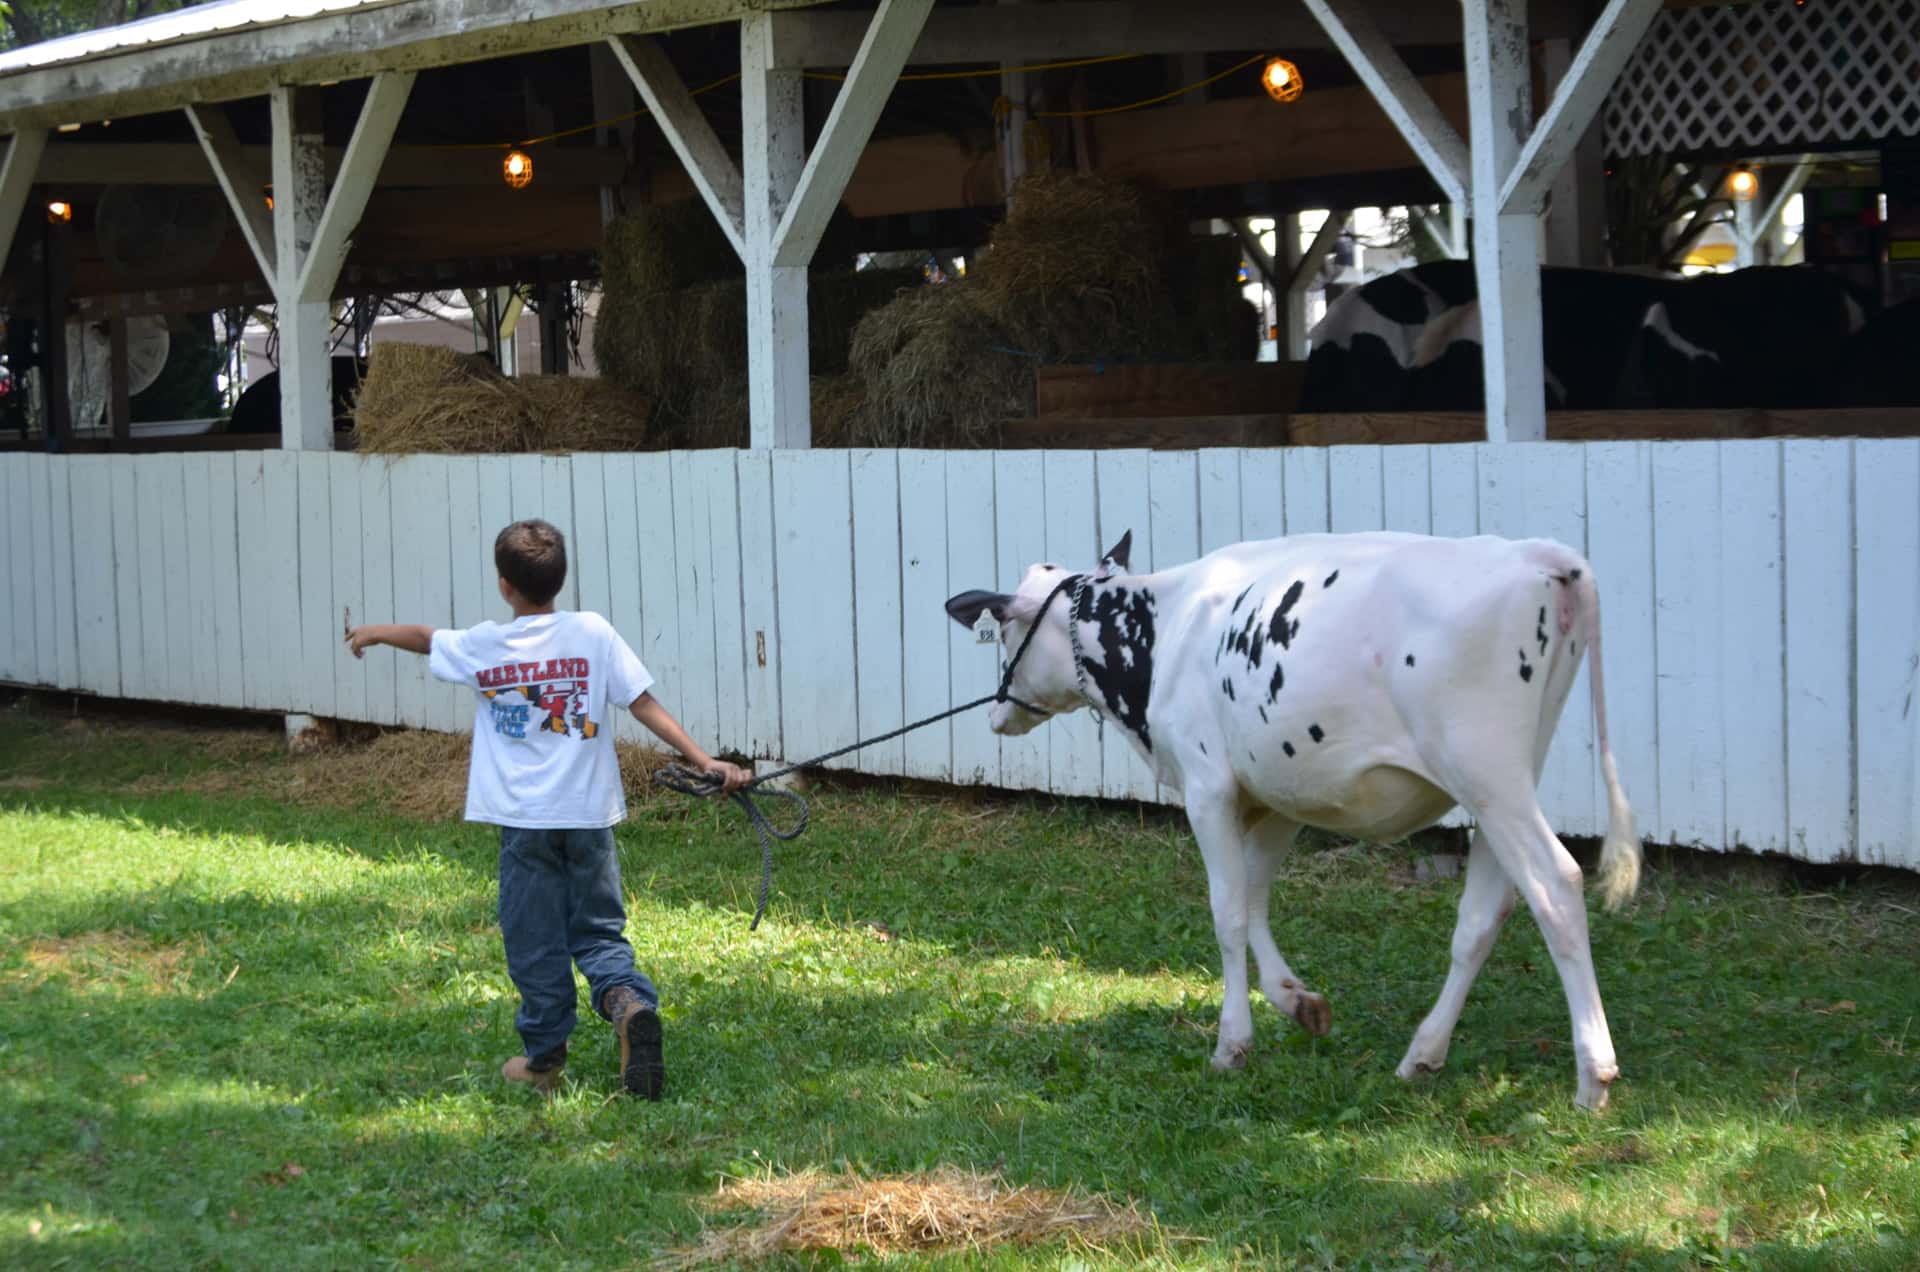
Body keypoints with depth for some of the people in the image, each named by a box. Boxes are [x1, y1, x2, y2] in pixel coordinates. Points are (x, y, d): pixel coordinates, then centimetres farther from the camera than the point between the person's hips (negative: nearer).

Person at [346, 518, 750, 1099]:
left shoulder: (482, 646, -2)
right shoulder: (593, 633, -3)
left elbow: (422, 638, 18)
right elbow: (646, 705, -7)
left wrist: (375, 632, 38)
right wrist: (705, 760, -7)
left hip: (524, 818, -1)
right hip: (588, 813, 1)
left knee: (534, 941, 10)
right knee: (598, 931, 9)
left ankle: (544, 1056, 17)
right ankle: (628, 1000, -20)